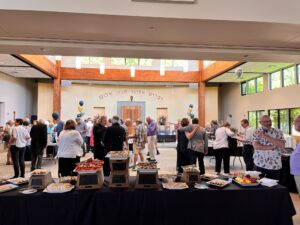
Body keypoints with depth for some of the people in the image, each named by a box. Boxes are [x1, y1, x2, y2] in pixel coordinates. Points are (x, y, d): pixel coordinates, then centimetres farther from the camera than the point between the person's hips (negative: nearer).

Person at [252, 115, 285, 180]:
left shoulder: (278, 132, 3)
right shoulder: (256, 133, 1)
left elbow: (282, 145, -13)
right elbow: (256, 146, -13)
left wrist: (266, 137, -16)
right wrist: (271, 147, -14)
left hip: (275, 166, 1)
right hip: (259, 165, -1)